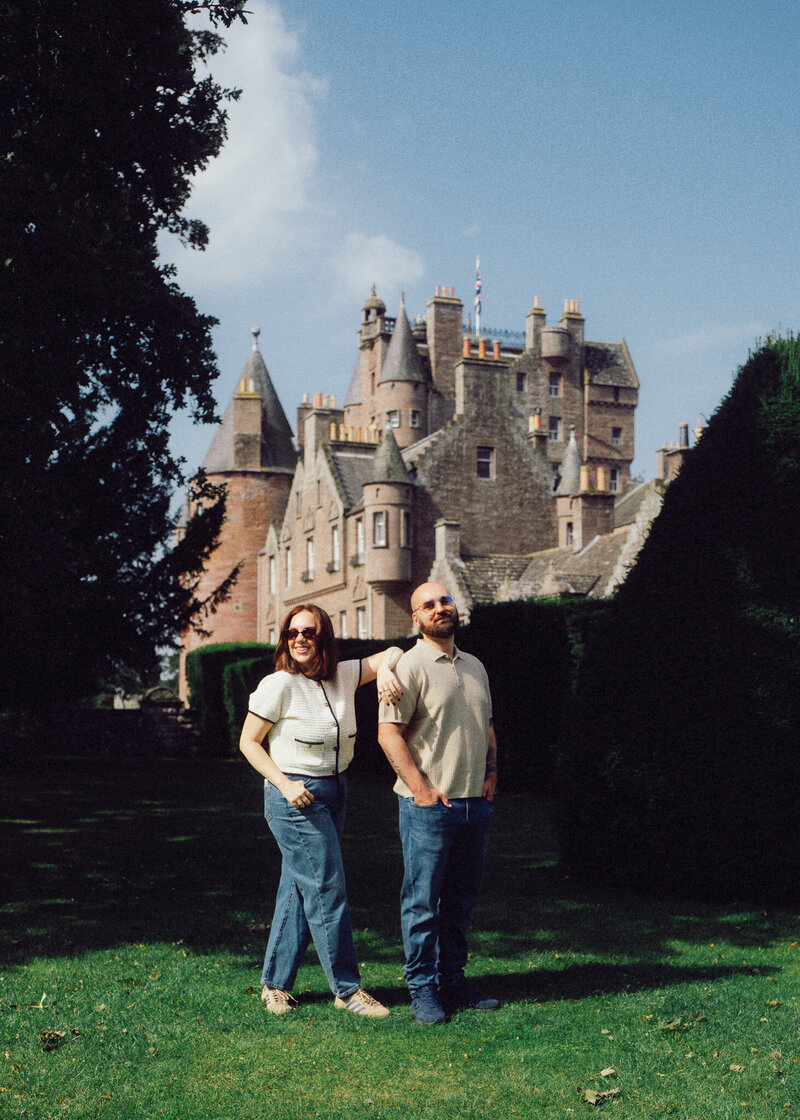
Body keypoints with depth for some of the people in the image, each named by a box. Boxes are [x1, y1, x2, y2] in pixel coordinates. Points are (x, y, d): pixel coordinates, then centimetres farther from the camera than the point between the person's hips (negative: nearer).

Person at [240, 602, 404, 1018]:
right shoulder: (278, 685, -12)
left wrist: (385, 669, -16)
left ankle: (275, 984, 20)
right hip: (295, 797, -6)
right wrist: (285, 784, -16)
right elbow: (248, 742, -7)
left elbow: (393, 653, 8)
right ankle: (347, 988, 5)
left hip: (334, 792, 6)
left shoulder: (343, 677, 4)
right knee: (327, 891, -5)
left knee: (298, 890, 11)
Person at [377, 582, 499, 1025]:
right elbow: (389, 733, -12)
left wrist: (490, 775, 11)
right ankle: (422, 988, 7)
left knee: (461, 900, 13)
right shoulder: (410, 665, -7)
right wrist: (421, 788, -15)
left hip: (475, 803, 7)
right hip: (429, 805, -6)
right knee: (423, 901, -2)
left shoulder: (474, 667, 16)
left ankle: (453, 980, 23)